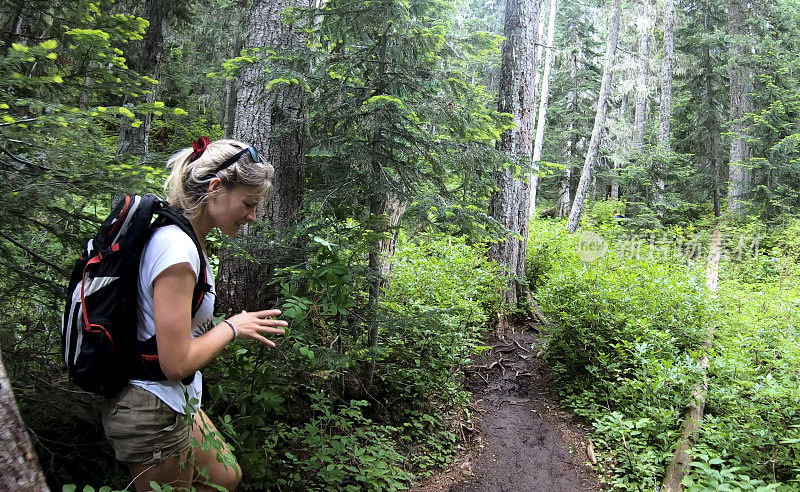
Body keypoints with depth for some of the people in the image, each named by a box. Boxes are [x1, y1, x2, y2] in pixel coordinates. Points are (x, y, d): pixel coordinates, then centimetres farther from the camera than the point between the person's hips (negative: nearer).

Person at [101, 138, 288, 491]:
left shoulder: (182, 237, 6)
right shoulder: (176, 248, -26)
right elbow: (176, 363, -26)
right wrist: (232, 328, -13)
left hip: (178, 405, 10)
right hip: (154, 414, -10)